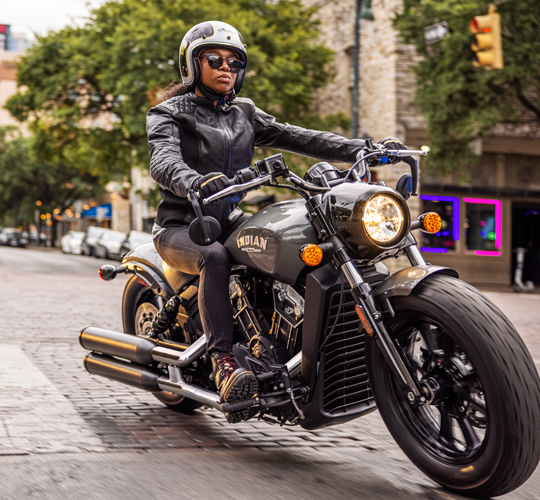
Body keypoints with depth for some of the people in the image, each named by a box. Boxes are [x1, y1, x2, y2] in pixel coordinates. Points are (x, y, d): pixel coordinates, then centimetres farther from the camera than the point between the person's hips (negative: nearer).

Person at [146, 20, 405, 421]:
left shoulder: (244, 115, 15)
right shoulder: (170, 114, -1)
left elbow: (297, 138, 4)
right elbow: (163, 162, -23)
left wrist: (362, 148, -9)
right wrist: (194, 181, -47)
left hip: (229, 221, 5)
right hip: (180, 226, -5)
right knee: (216, 257, -38)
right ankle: (223, 362, -38)